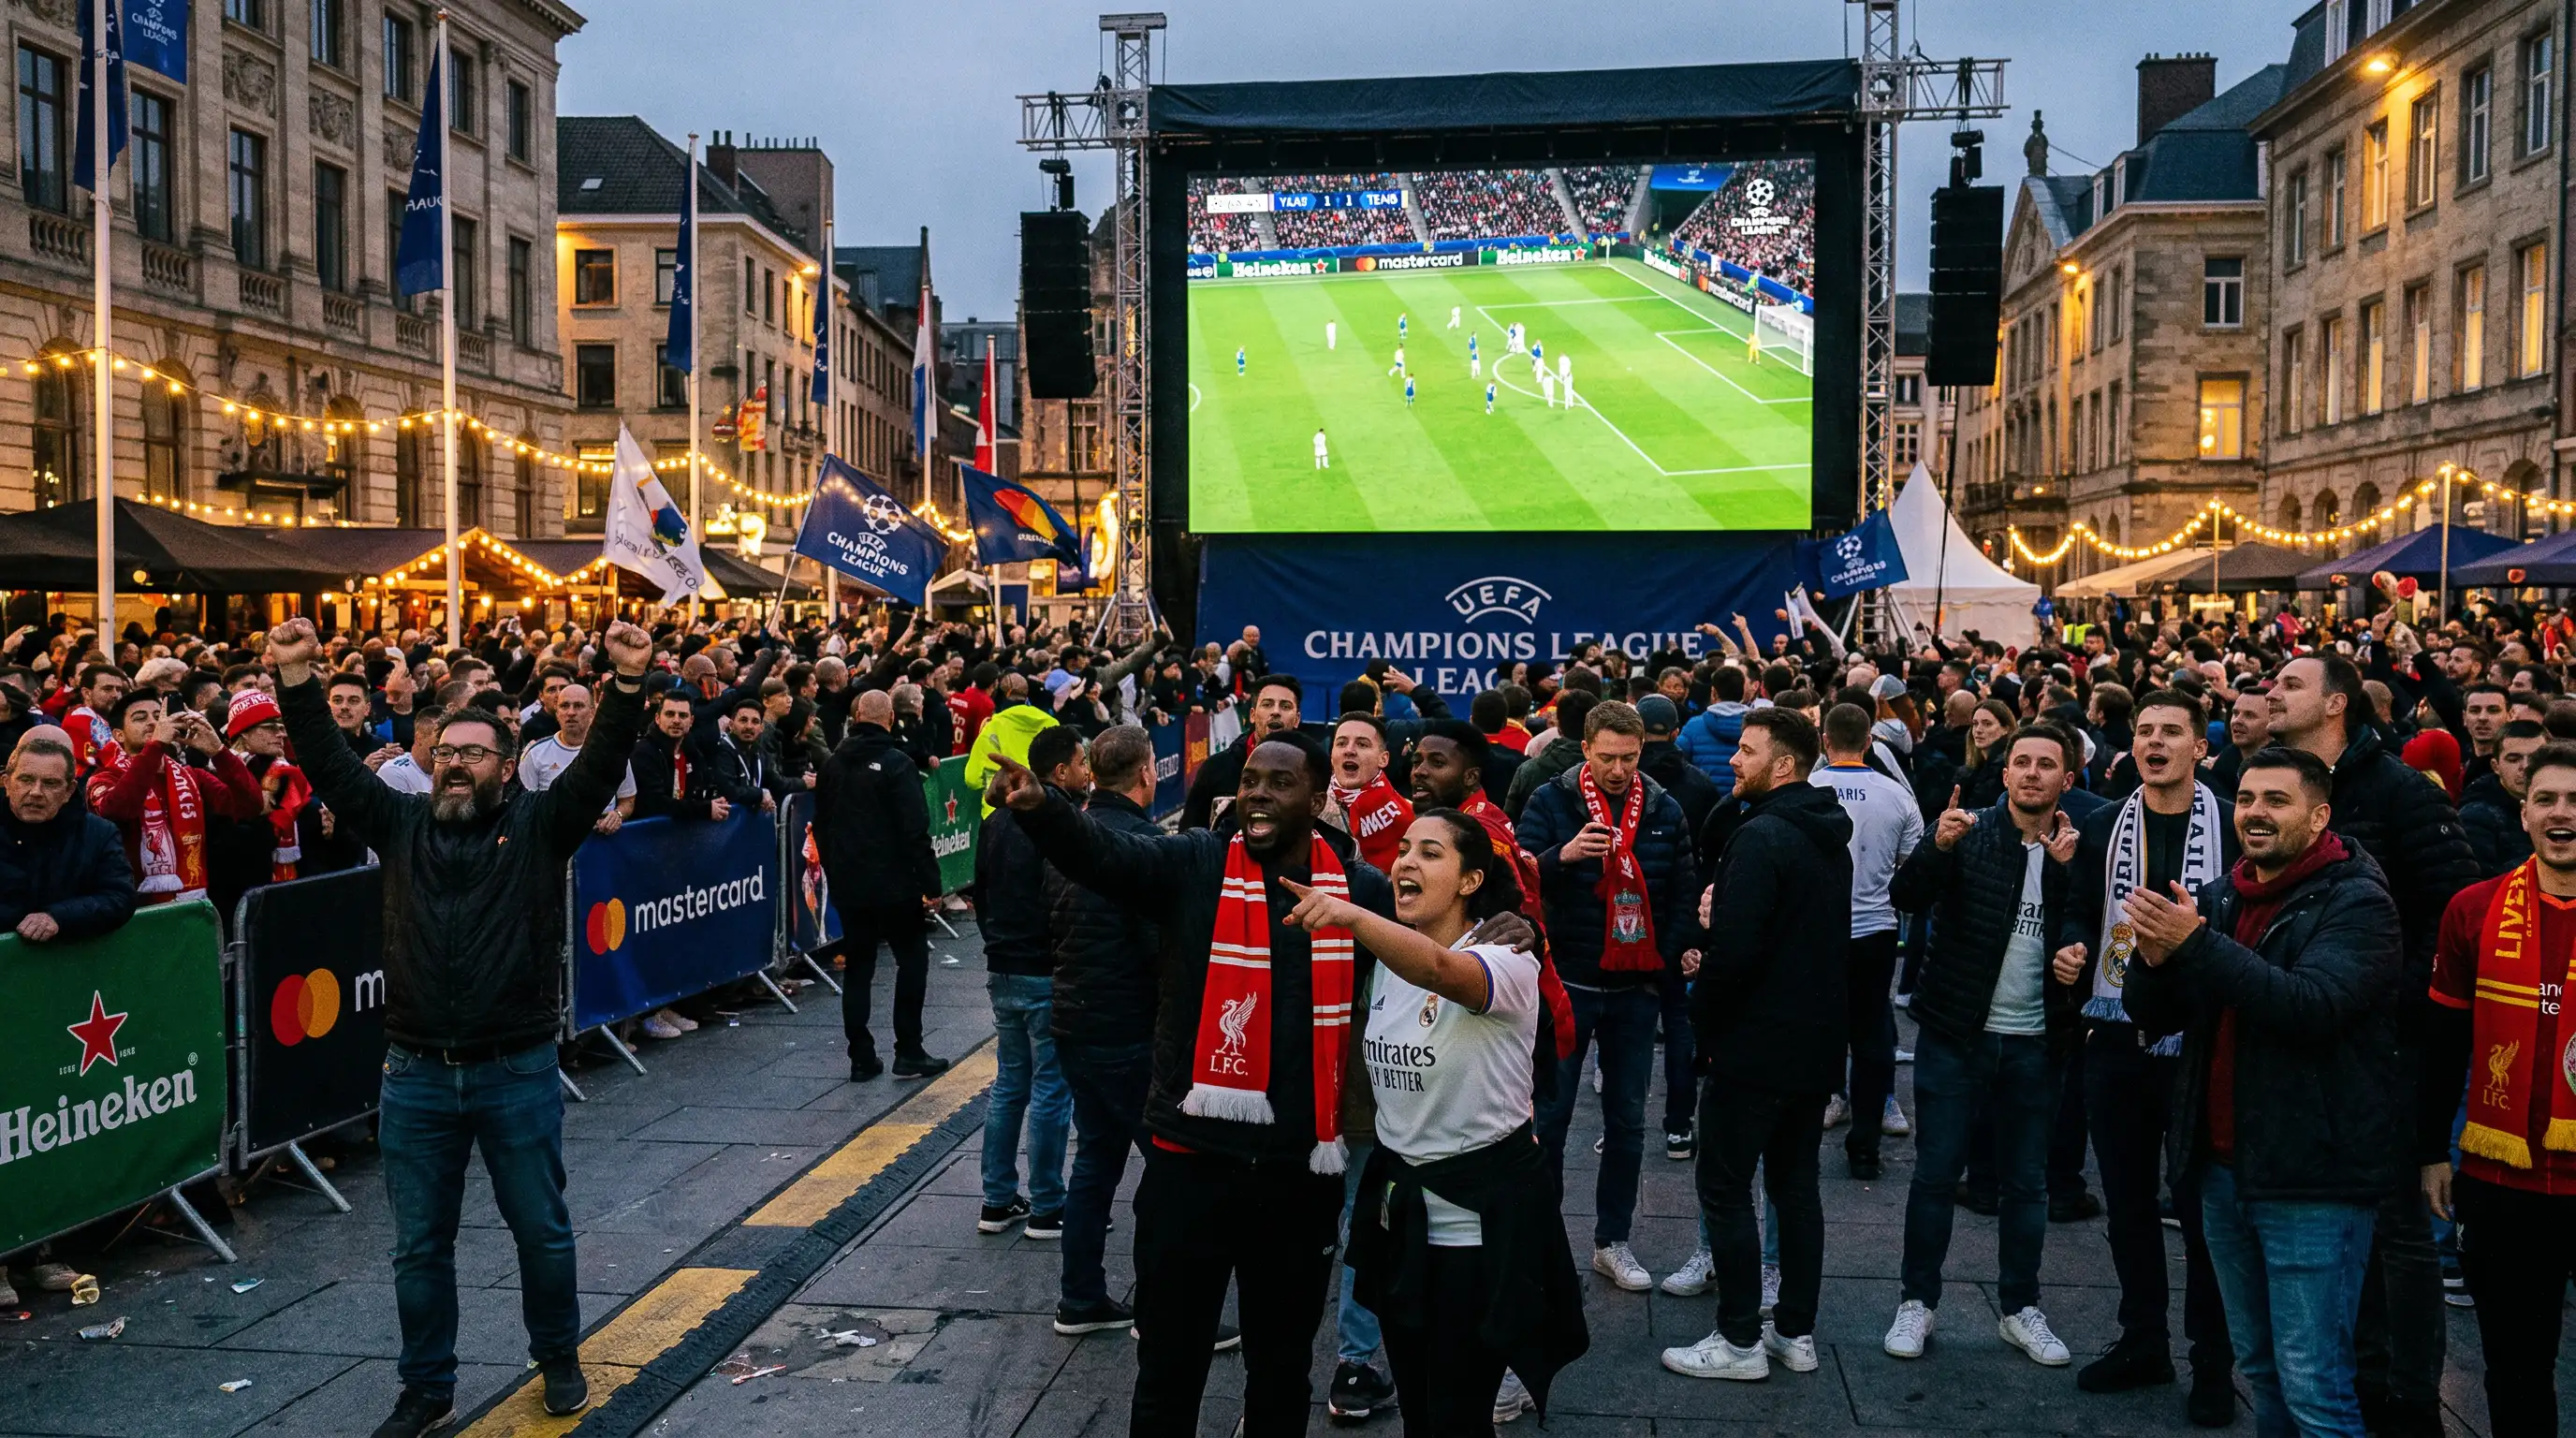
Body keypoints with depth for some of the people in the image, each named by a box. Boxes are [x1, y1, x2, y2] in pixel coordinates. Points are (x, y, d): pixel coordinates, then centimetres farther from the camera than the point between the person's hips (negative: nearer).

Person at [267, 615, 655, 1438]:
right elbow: (332, 766, 1)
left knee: (542, 1229, 11)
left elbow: (601, 766, -13)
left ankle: (558, 1357, 33)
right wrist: (296, 680, -10)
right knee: (420, 1244, 12)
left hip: (518, 1071, -2)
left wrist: (629, 684, -27)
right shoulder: (402, 825, 7)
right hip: (416, 1076, 3)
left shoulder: (539, 826, -1)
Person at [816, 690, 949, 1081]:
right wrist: (930, 883, -12)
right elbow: (915, 830, -16)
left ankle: (861, 1059, 11)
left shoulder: (833, 765, 7)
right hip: (894, 883, -5)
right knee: (912, 960, 7)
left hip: (848, 884, 5)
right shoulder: (896, 764, -12)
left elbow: (821, 827, 15)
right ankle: (909, 1053, 6)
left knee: (857, 967, 10)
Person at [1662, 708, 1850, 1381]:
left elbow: (1735, 950, -26)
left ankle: (1740, 1340, 8)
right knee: (1796, 1185, 16)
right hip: (1817, 1044, 9)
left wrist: (1703, 1019, -11)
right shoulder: (1830, 839, 11)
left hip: (1755, 1046, -9)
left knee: (1725, 1188, 2)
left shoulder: (1762, 836, -20)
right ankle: (1796, 1331, 24)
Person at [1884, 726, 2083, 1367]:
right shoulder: (1969, 833, -4)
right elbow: (1907, 896, -16)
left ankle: (2021, 1309, 26)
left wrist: (2065, 869, -19)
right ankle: (1917, 1302, 16)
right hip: (1956, 1033, -2)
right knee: (1936, 1174, 4)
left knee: (2026, 1182, 12)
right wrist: (1938, 847, -33)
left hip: (2033, 1042, 2)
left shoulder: (2076, 851, 3)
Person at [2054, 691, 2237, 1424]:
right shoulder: (2103, 828, 9)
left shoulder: (2234, 826, -3)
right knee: (2128, 1197, 12)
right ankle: (2143, 1342, 27)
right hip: (2117, 1036, 4)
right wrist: (2072, 948, -7)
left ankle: (2212, 1362, 17)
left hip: (2198, 1040, -4)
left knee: (2201, 1201, 3)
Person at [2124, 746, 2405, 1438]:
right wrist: (2155, 958, -15)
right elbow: (2153, 1017, 6)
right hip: (2224, 1167, 7)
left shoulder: (2358, 904, -9)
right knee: (2259, 1368, 16)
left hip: (2313, 1179, -6)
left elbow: (2311, 1006, -26)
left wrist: (2196, 944, -30)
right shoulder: (2219, 899, 11)